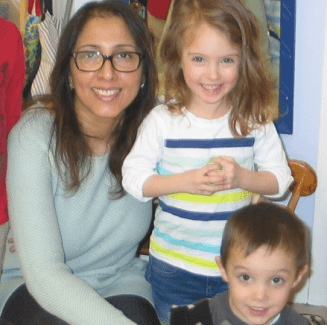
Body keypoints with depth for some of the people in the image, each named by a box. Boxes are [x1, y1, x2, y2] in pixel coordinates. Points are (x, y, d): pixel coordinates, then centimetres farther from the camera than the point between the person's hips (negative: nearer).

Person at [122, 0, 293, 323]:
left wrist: (243, 178, -22)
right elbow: (133, 177, -10)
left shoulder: (255, 120, -9)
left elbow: (281, 179, -3)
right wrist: (184, 181, -23)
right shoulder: (162, 120, -12)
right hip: (173, 265, 0)